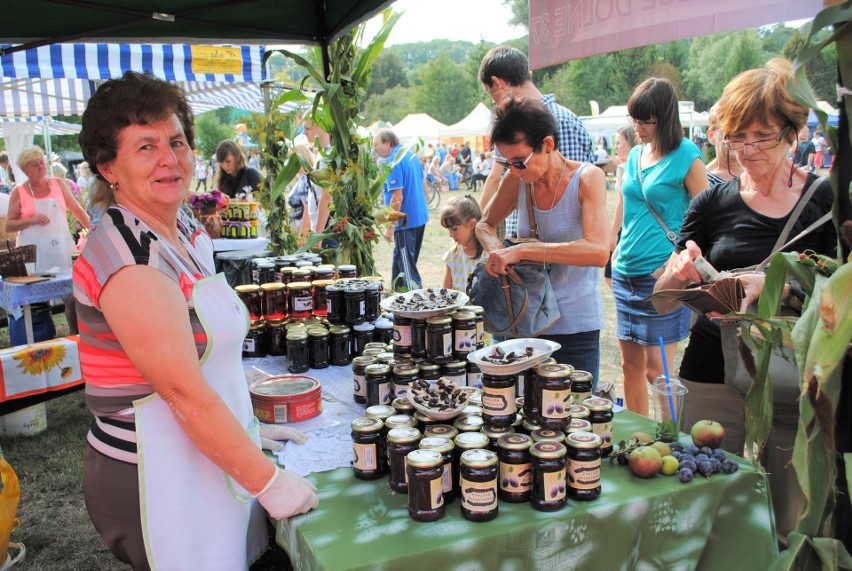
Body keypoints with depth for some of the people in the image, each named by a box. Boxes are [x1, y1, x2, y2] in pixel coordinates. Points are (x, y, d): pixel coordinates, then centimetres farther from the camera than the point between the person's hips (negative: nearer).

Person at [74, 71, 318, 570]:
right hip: (155, 484, -8)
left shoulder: (189, 233, 7)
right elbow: (186, 393, -24)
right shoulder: (130, 261, -22)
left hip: (209, 452, 9)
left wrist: (248, 426, 13)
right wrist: (270, 482, -19)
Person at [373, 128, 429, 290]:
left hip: (406, 221, -9)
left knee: (407, 266, -2)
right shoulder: (411, 155, 9)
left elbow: (397, 197, -22)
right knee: (400, 261, 19)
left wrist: (390, 227, -19)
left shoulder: (393, 163, -18)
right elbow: (423, 187, 17)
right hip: (420, 217, 9)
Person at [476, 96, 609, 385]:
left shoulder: (588, 177, -13)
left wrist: (521, 250, -29)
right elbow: (485, 225, 16)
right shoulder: (518, 179, -1)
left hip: (575, 327, -4)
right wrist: (495, 248, -8)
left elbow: (598, 251, -27)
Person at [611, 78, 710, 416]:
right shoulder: (635, 154, 12)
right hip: (626, 273, 7)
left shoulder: (686, 156, -8)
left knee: (657, 369, -2)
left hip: (662, 276, -6)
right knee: (630, 363, 13)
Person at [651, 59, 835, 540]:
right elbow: (662, 302, 5)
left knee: (787, 526, 7)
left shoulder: (826, 200, 0)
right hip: (715, 380, 1)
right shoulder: (713, 204, 4)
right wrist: (679, 273, -16)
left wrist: (770, 284, -22)